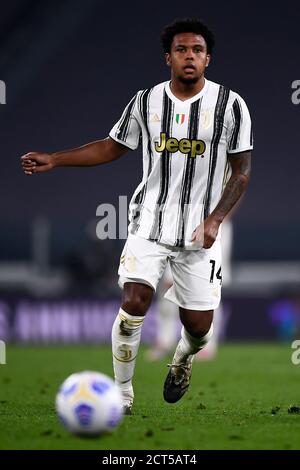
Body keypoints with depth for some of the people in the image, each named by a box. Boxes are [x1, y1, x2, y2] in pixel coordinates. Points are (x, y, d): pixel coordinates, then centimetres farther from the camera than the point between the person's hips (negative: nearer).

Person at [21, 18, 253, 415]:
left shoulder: (229, 105, -5)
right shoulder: (146, 102, 2)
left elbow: (242, 170, -1)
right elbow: (112, 147, 14)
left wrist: (214, 219, -12)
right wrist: (53, 160, 5)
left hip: (199, 231, -1)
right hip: (150, 222, 1)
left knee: (199, 326, 2)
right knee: (134, 303, -18)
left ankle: (183, 358, 41)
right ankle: (123, 394, -2)